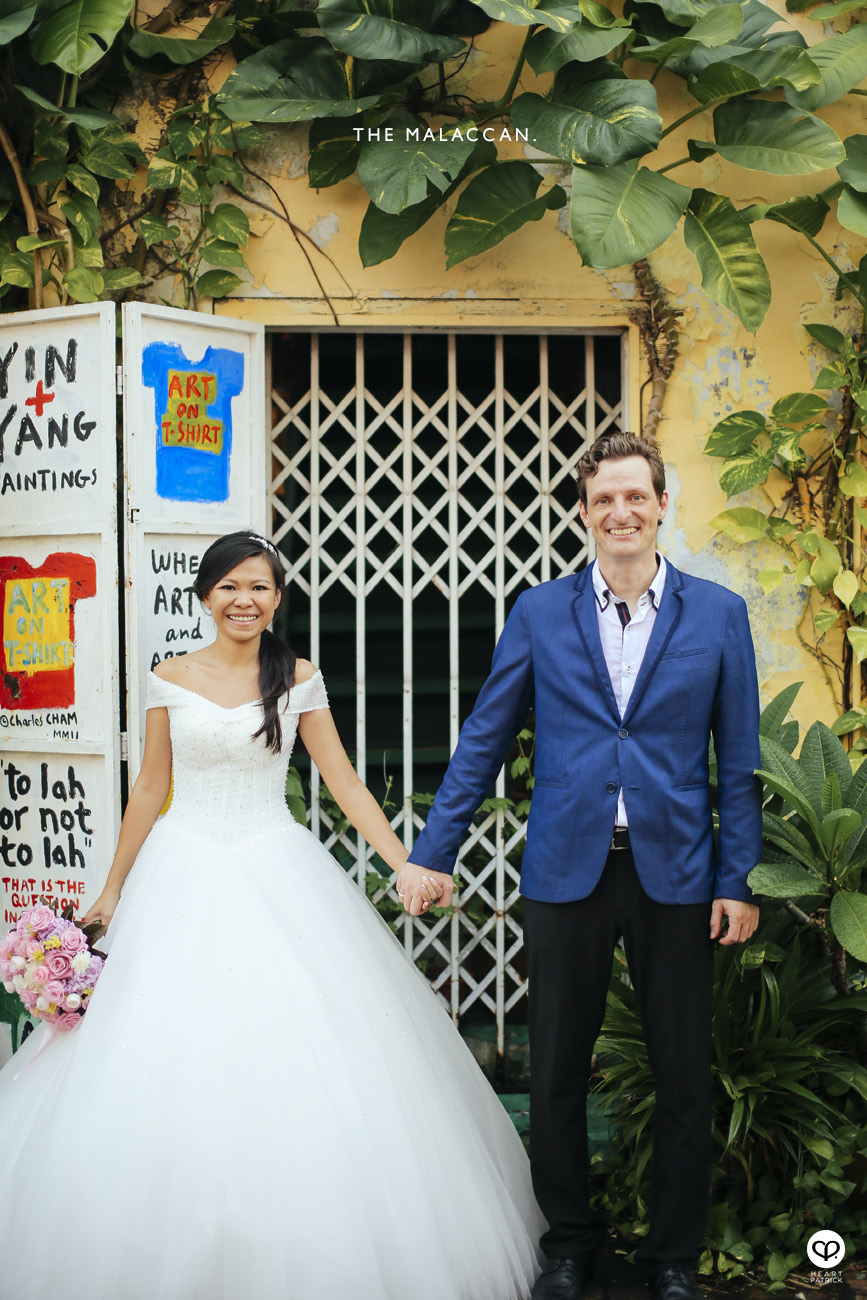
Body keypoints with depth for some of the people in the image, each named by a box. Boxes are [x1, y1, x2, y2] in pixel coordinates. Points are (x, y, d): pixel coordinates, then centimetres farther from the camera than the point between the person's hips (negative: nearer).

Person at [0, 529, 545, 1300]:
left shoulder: (299, 680, 3)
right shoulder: (171, 678, 4)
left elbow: (346, 785, 1)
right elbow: (151, 790, 10)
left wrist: (408, 866, -8)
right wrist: (113, 889, 11)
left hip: (279, 878, 0)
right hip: (186, 881, 1)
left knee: (297, 1057, -3)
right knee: (172, 1064, 0)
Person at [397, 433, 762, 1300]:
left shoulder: (718, 614, 2)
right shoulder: (539, 613, 2)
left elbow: (737, 759, 2)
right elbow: (482, 741, 5)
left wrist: (737, 880, -3)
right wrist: (431, 851, 1)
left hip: (675, 874, 0)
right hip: (566, 871, 1)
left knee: (685, 1080, 8)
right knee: (556, 1074, 10)